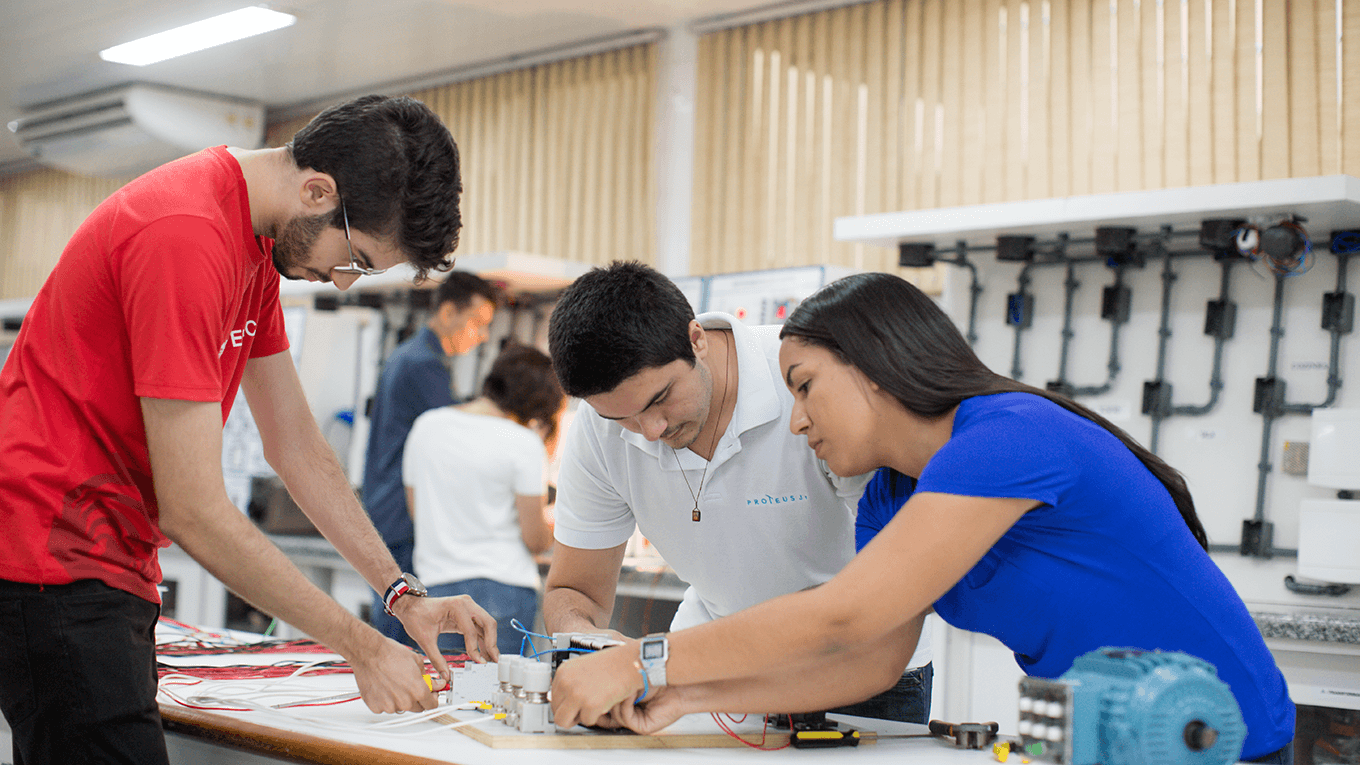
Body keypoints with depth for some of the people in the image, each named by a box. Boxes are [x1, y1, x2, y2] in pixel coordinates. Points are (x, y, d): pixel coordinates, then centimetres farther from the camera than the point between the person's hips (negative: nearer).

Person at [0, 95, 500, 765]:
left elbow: (297, 447, 13)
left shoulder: (257, 242, 8)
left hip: (109, 565, 10)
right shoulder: (185, 236, -23)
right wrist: (363, 648, -17)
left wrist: (403, 595, 5)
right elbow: (192, 511, -23)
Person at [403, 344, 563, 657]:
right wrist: (555, 530, 14)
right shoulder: (525, 444, -10)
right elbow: (535, 540, -7)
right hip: (504, 588, -5)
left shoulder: (425, 425, 6)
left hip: (435, 582, 5)